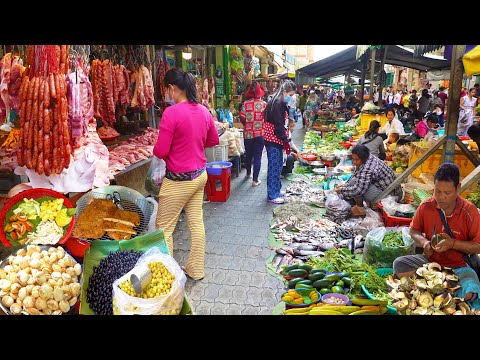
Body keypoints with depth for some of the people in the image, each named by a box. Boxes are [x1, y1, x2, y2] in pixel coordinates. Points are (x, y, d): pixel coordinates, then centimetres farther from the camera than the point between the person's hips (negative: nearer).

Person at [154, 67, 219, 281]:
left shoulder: (171, 113, -20)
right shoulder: (204, 111, 2)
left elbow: (160, 152, -18)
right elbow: (213, 141, 15)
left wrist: (156, 148, 3)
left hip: (179, 180, -7)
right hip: (200, 175, 8)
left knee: (164, 228, 8)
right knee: (196, 223, 16)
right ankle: (196, 270, 30)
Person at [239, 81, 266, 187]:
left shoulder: (246, 104, -5)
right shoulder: (263, 104, -6)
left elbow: (242, 118, -10)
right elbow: (266, 118, -8)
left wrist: (246, 124, 9)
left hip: (248, 133, 2)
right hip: (260, 133, -1)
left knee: (248, 155, 19)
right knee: (257, 156, 3)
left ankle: (248, 173, 39)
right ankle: (255, 180, 3)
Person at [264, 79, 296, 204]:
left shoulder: (281, 103, 14)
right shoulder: (277, 104, -17)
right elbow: (278, 126, -21)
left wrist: (285, 140, 11)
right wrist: (286, 141, -17)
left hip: (277, 141, 10)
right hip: (273, 140, -10)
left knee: (278, 166, 17)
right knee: (274, 167, -4)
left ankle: (276, 190, 29)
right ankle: (272, 195, 4)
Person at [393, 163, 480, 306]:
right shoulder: (426, 206, -7)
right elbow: (414, 231, 7)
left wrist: (453, 243, -23)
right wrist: (424, 242, -14)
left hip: (458, 266, -2)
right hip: (430, 260, 2)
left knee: (468, 293, -32)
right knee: (399, 264, -24)